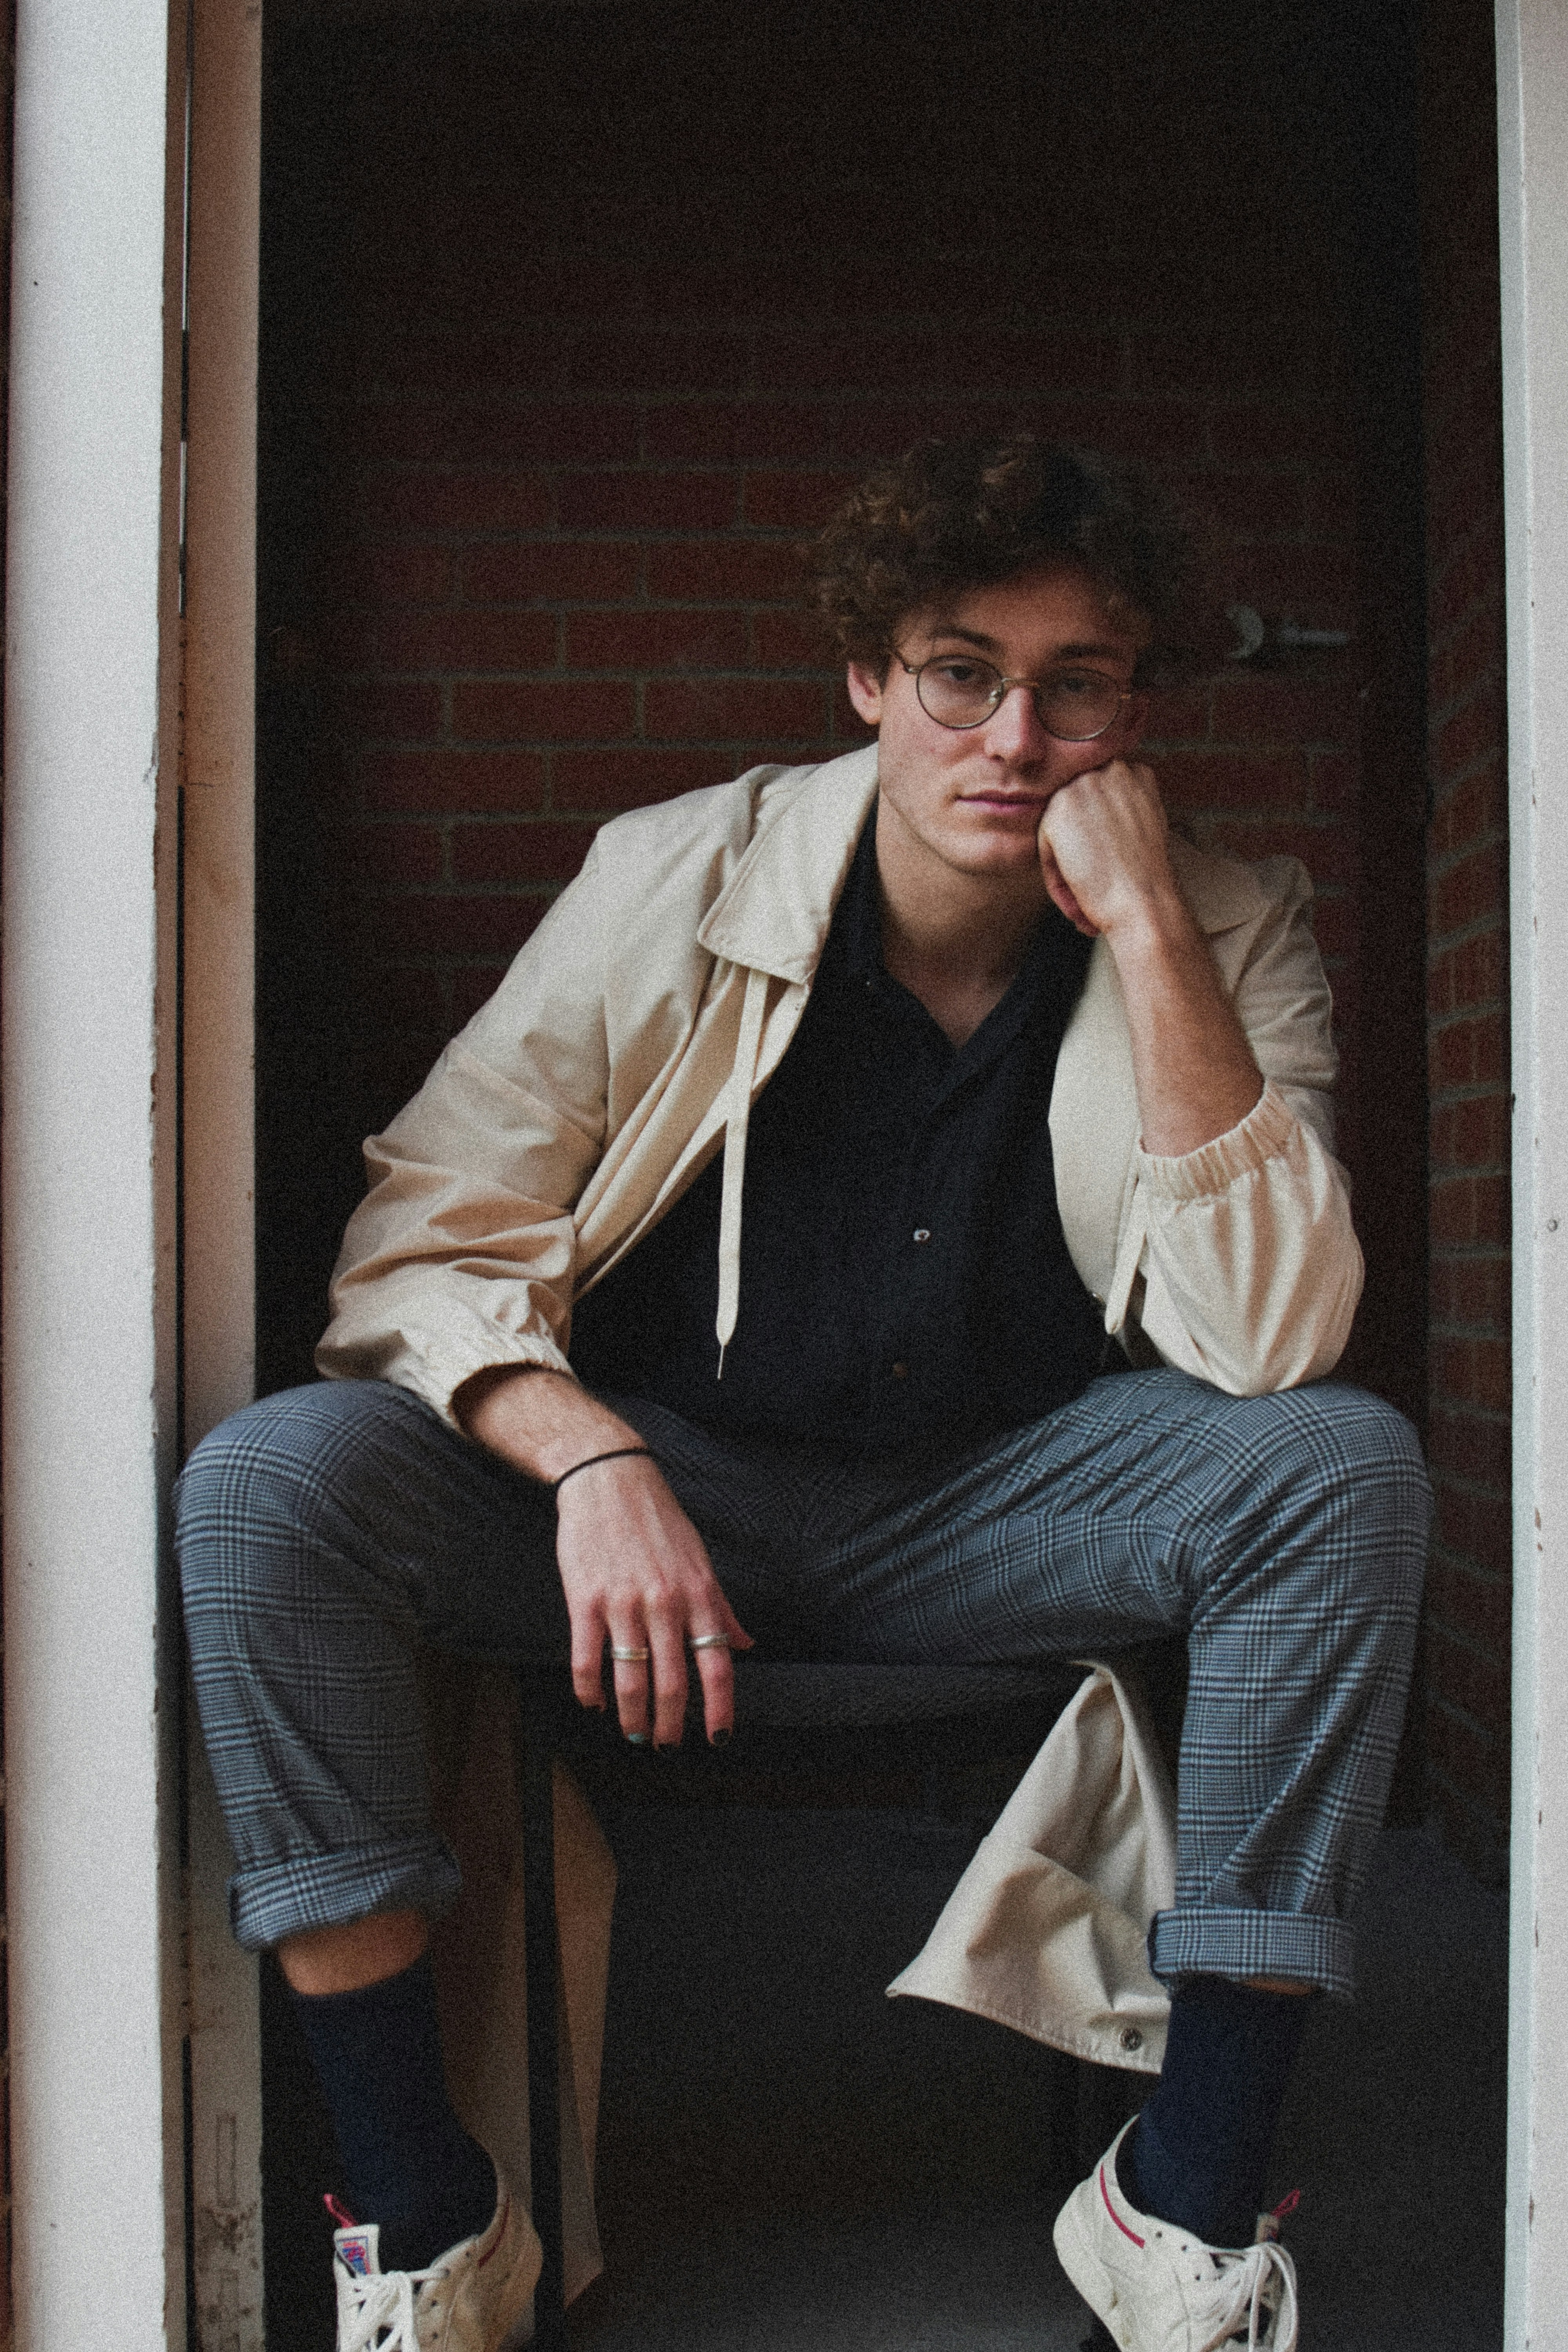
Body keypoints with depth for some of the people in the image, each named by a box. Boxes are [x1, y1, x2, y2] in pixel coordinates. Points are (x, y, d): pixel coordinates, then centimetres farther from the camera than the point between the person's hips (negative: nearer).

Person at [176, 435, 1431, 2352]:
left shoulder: (1228, 934, -7)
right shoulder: (674, 883, -9)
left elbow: (1266, 1341, -20)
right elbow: (426, 1238, -9)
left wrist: (1147, 934, -26)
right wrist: (595, 1462, -28)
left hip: (998, 1508, 1)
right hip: (665, 1471, 0)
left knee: (1346, 1465, -27)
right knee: (268, 1480, -25)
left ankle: (1189, 2196, -14)